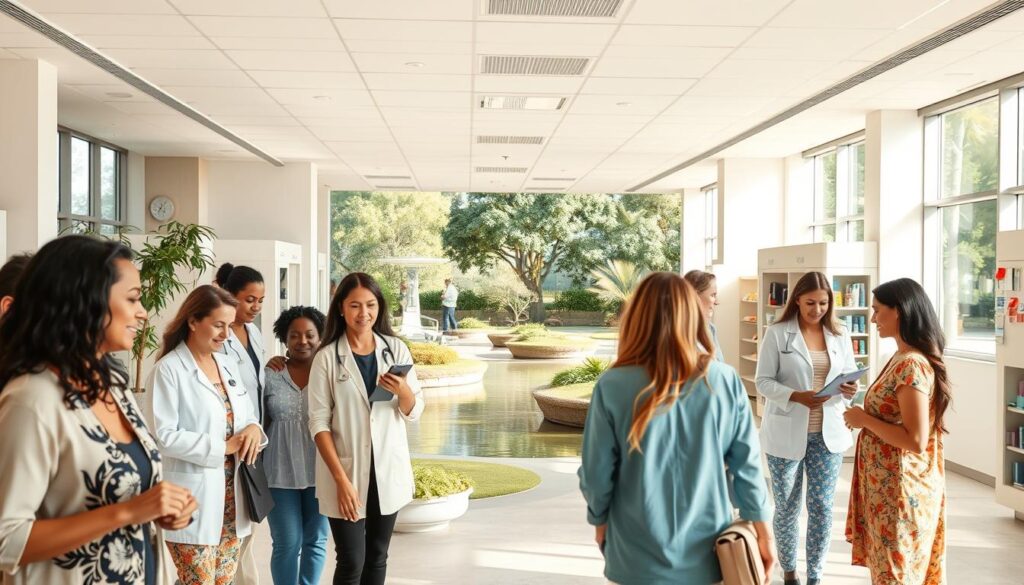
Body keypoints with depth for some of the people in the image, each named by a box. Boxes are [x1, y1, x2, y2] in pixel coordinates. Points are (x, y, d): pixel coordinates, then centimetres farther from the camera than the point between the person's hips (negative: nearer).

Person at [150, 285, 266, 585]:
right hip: (193, 499, -7)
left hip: (231, 493, 7)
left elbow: (247, 415, 17)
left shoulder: (227, 364, 12)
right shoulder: (169, 369, -11)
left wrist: (253, 428, -7)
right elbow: (163, 436, -18)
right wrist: (222, 447, -16)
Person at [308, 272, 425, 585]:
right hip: (346, 470, -3)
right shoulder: (327, 358, -7)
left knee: (377, 557, 13)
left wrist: (403, 391, -18)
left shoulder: (396, 350, 1)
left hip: (388, 469, 3)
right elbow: (318, 423, -9)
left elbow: (413, 413, 4)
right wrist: (341, 479, -15)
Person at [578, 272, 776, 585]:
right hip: (708, 555, 2)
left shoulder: (613, 386, -15)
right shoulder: (725, 381, -9)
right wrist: (763, 532, 8)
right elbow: (746, 465, -4)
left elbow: (596, 473, -9)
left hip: (640, 559, -1)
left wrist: (600, 519, 10)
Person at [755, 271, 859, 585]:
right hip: (786, 433, -2)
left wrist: (850, 391, -15)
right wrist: (796, 396, -24)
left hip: (828, 433, 3)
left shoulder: (840, 336, 4)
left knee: (822, 507, 5)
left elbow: (850, 378, 8)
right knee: (787, 506, 10)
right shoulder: (777, 333, -7)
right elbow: (763, 381, -8)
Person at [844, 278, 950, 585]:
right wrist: (866, 416, 6)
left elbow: (915, 441, -26)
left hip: (899, 488, -10)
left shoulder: (911, 366, -23)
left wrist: (864, 419, -18)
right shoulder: (904, 359, 7)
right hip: (891, 484, 10)